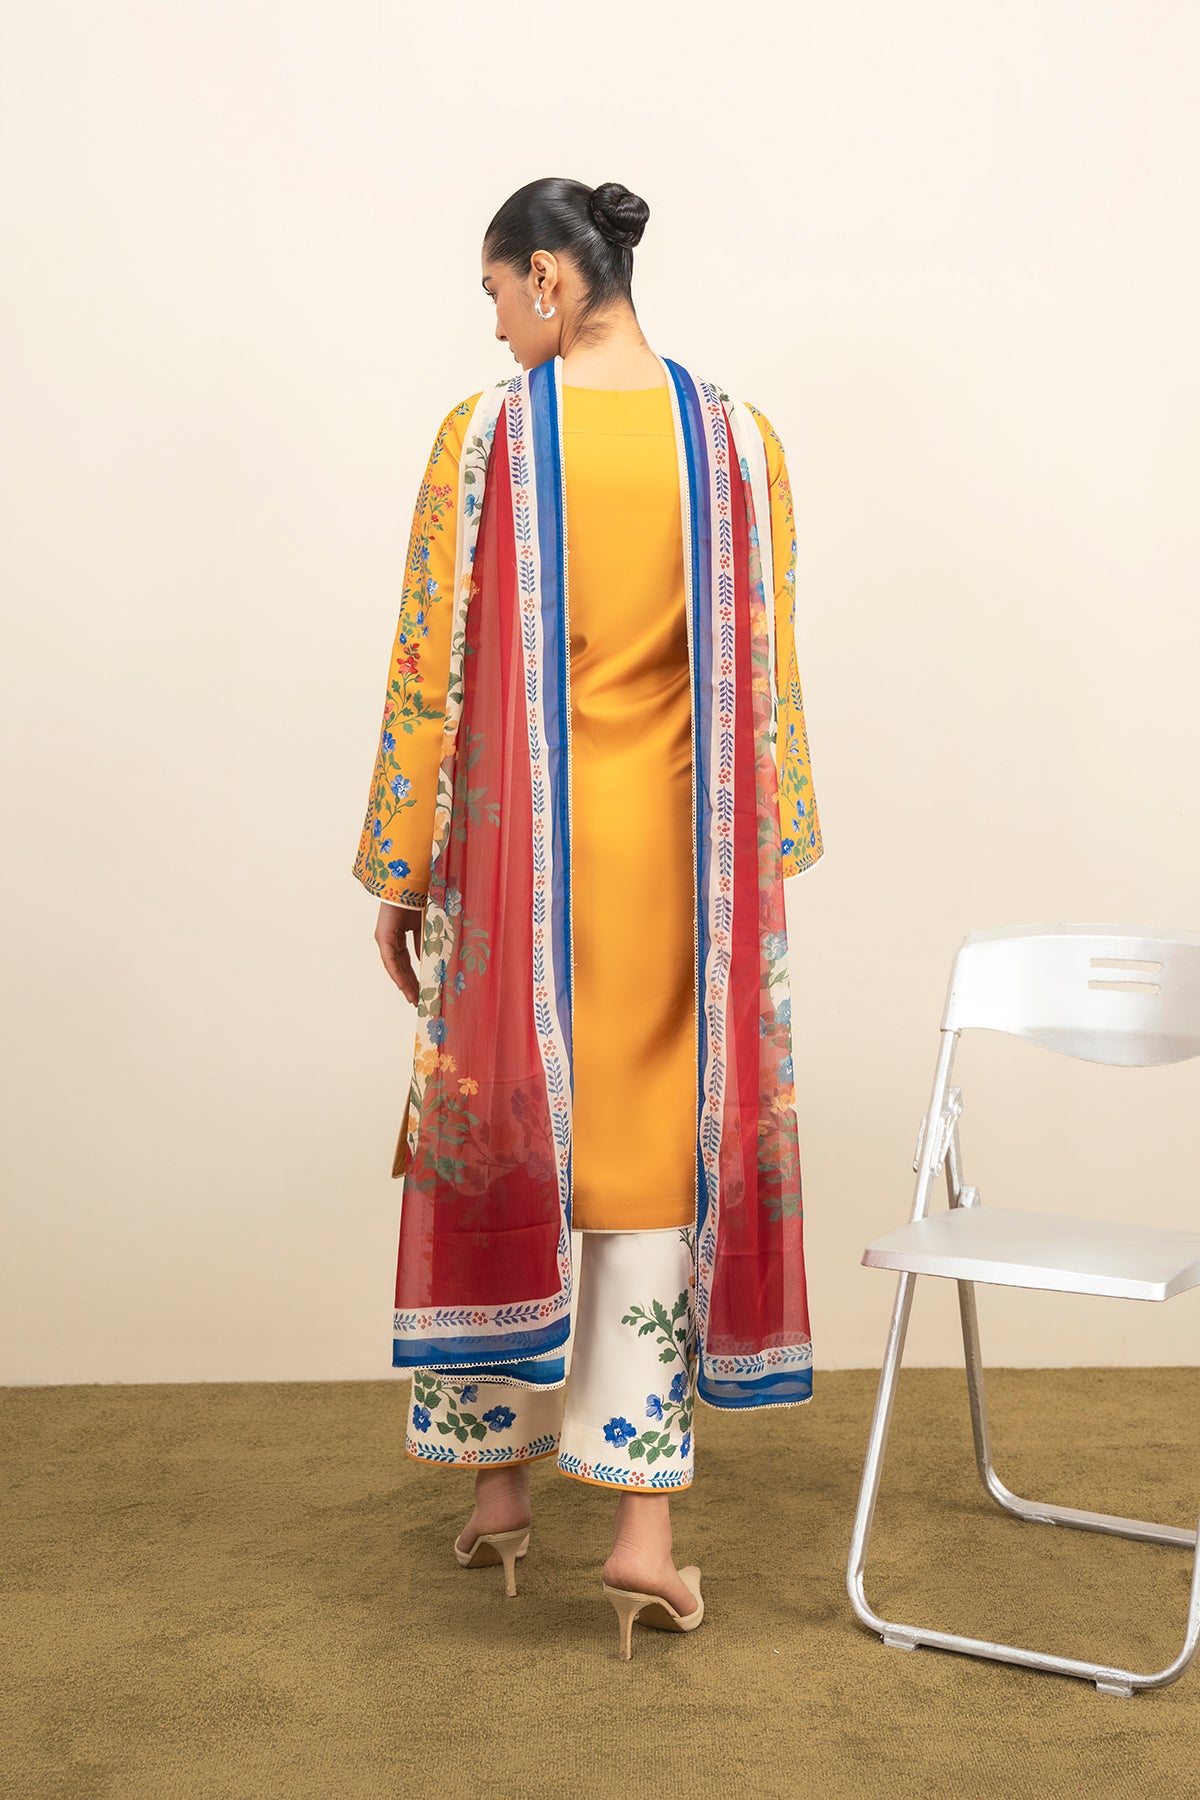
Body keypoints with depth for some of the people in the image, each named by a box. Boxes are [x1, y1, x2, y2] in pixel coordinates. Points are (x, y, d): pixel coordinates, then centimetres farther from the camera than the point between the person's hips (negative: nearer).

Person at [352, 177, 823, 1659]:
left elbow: (430, 674, -7)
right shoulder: (737, 439, 1)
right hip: (674, 858, 2)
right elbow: (764, 680, 2)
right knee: (655, 1160, 7)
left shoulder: (484, 436, -7)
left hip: (517, 852, -2)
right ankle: (643, 1523, 9)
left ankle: (501, 1478, 26)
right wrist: (769, 863, 12)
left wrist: (397, 874, 2)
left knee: (500, 1139, 13)